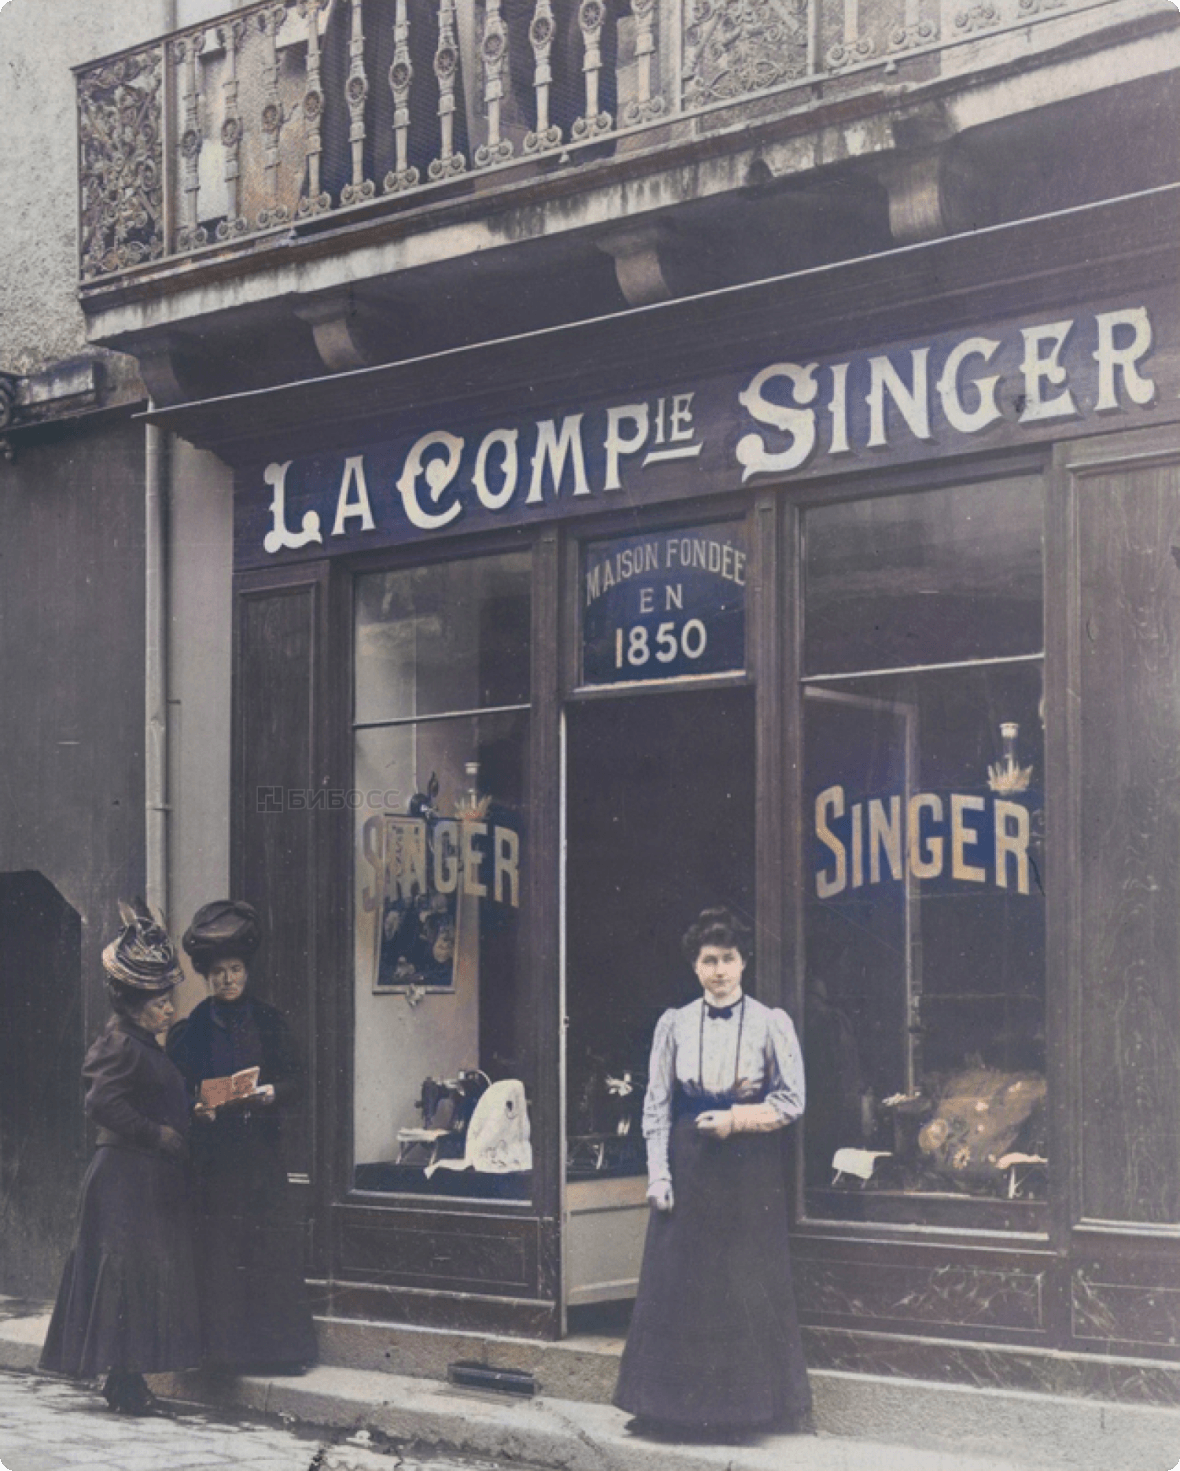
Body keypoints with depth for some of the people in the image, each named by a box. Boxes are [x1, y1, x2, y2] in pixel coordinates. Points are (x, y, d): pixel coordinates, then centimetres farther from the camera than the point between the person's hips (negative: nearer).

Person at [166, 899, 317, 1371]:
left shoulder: (269, 1022, 10)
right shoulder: (190, 1029, 7)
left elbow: (294, 1079, 6)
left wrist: (272, 1092, -14)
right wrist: (195, 1108, -13)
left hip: (261, 1150, 1)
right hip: (211, 1151, -1)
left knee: (272, 1242, -4)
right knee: (217, 1249, -5)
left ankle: (279, 1344, 1)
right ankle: (224, 1345, 1)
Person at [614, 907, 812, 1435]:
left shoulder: (770, 1024, 0)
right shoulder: (674, 1024, 5)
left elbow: (791, 1102, 0)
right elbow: (656, 1105, 5)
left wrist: (737, 1118, -12)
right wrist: (658, 1173, -3)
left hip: (750, 1168, -1)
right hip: (690, 1165, 2)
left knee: (749, 1286, 1)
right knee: (677, 1281, 2)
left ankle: (741, 1401, 11)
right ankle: (673, 1401, 11)